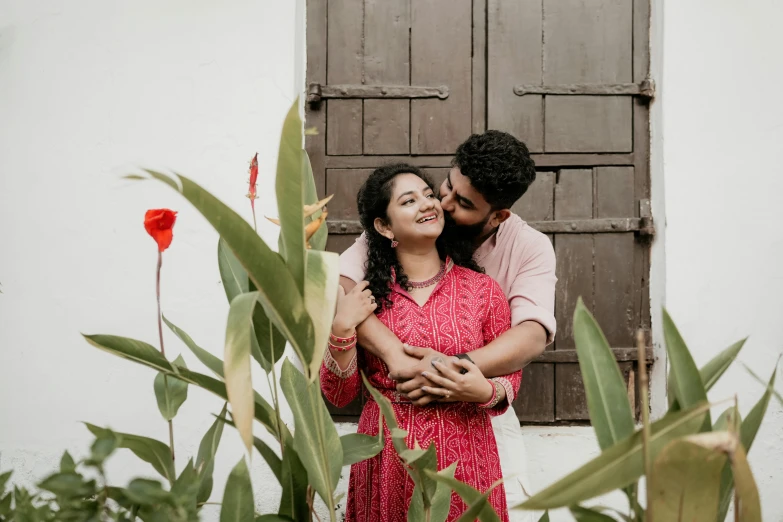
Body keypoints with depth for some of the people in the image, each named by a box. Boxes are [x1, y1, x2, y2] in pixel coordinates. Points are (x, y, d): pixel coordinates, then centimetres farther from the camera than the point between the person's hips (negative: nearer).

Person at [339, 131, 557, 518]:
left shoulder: (530, 248, -11)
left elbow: (533, 334, -25)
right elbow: (338, 289, -24)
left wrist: (457, 368, -42)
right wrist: (394, 353, -39)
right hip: (404, 409, 0)